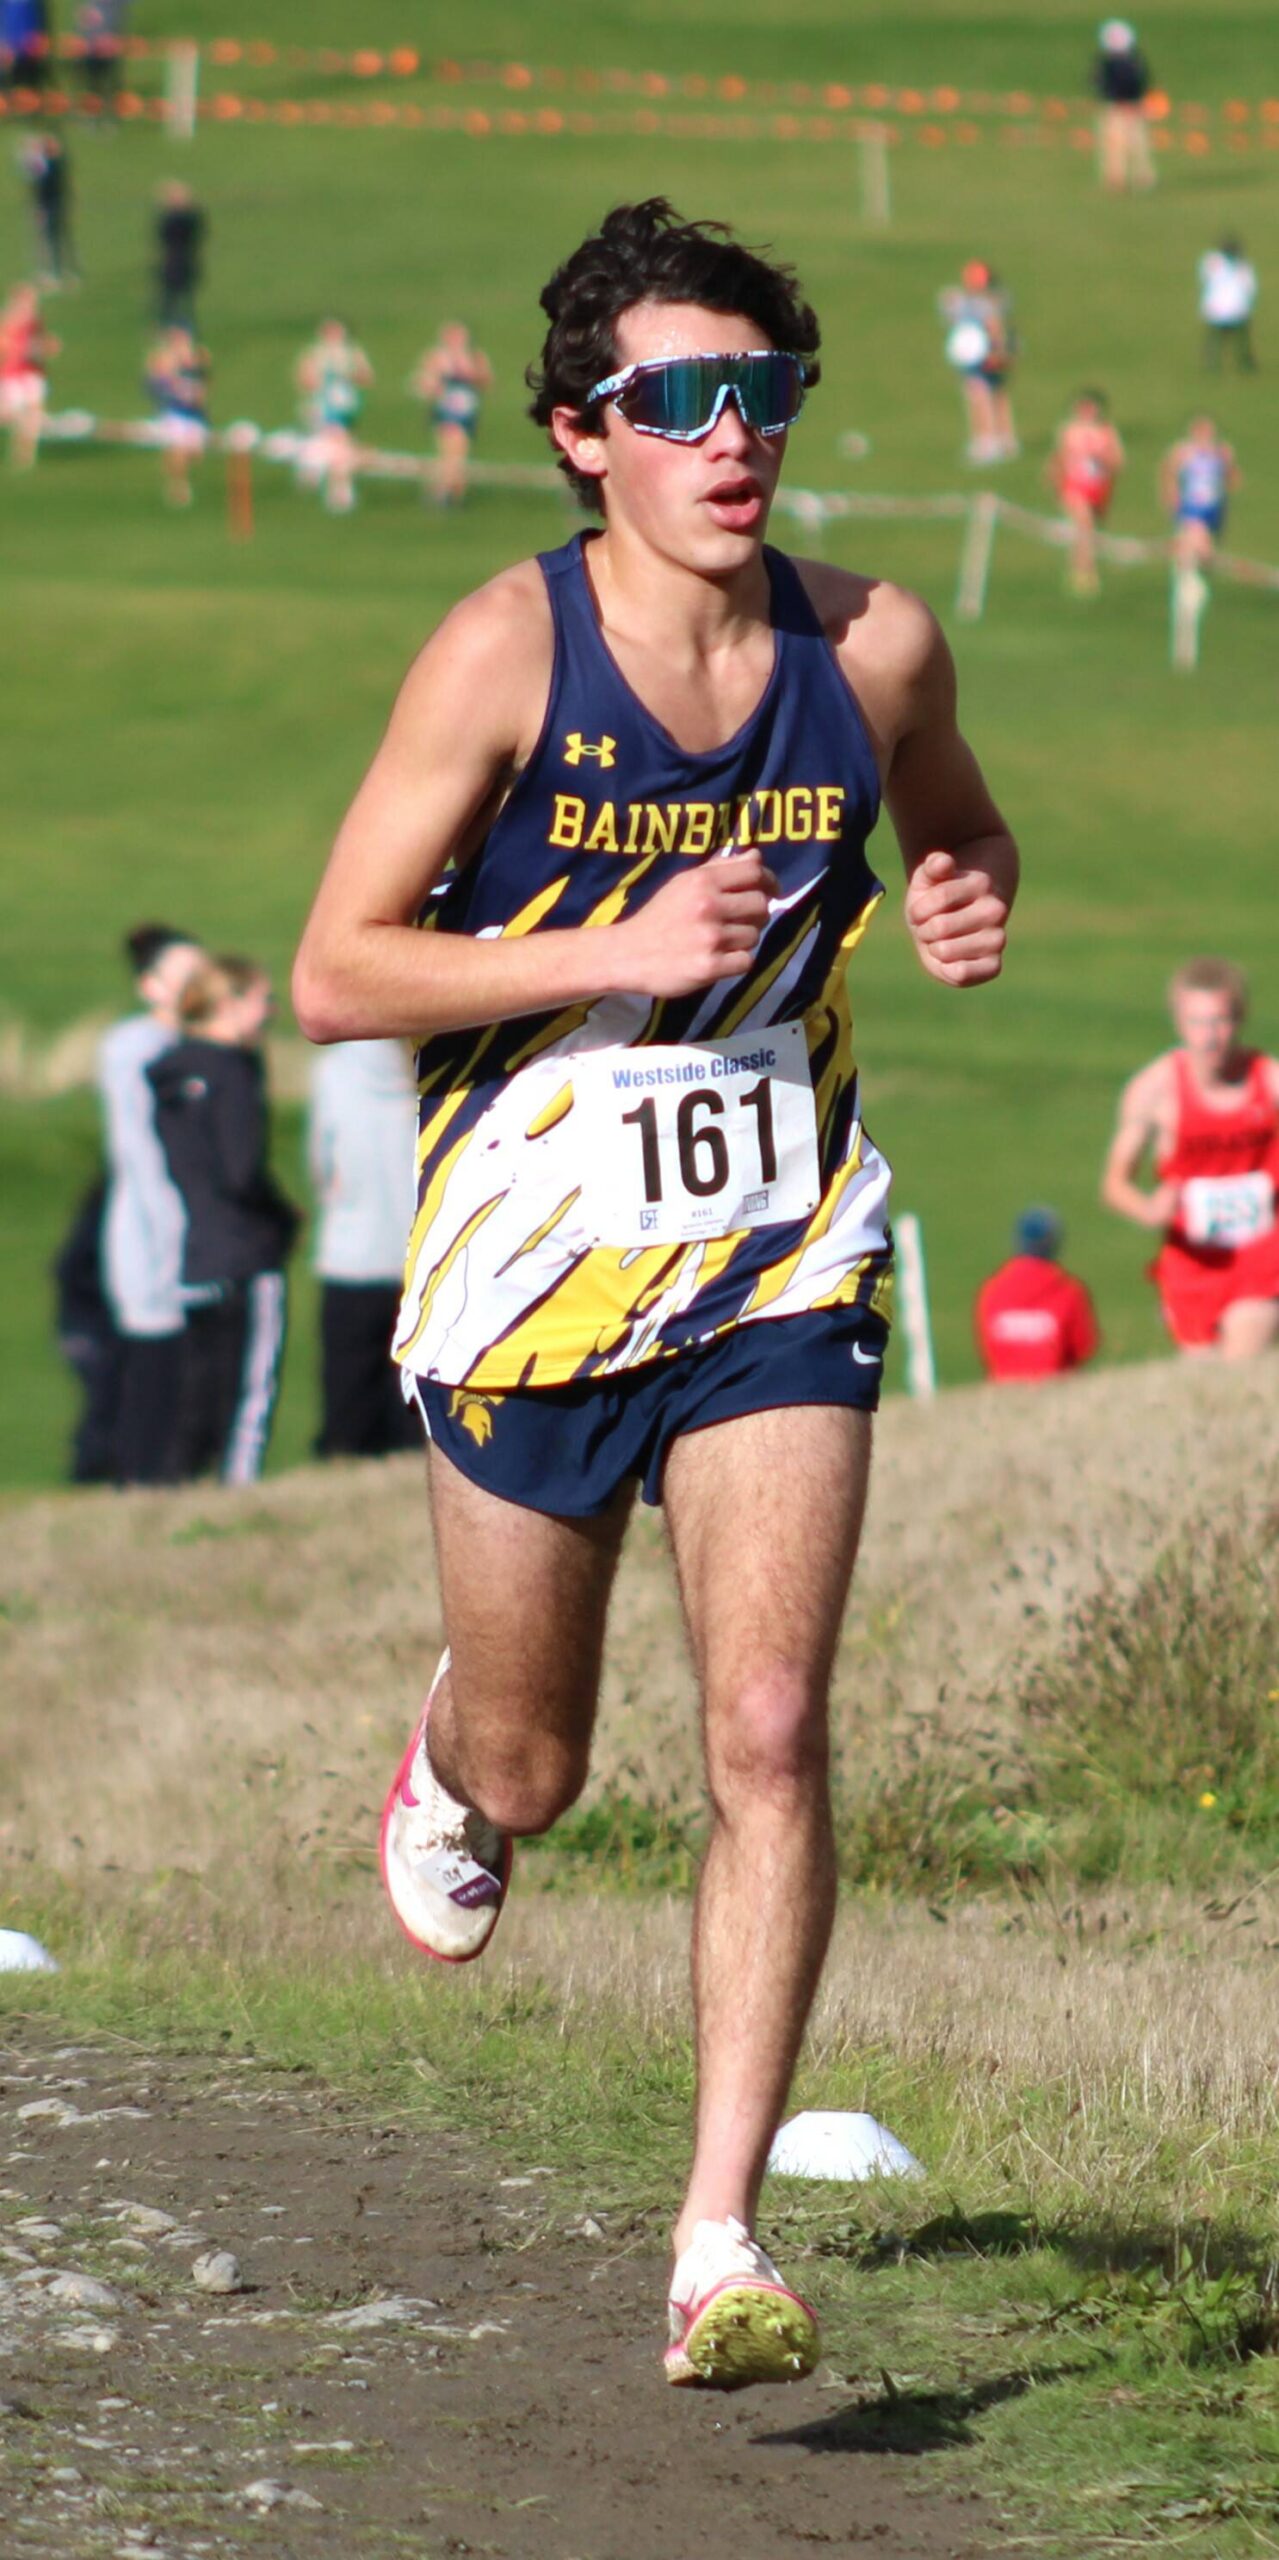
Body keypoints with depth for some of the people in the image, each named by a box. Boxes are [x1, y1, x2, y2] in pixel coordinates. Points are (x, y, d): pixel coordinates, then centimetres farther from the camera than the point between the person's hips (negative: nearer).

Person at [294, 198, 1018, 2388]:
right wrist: (624, 950, -23)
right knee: (532, 1772, 12)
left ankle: (720, 2243, -9)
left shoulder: (870, 649, -2)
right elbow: (337, 979, -13)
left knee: (769, 1730, -13)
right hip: (537, 1267, -1)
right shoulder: (505, 654, -13)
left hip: (777, 1262, 2)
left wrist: (967, 903, -4)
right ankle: (446, 1768, 52)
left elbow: (962, 825, 20)